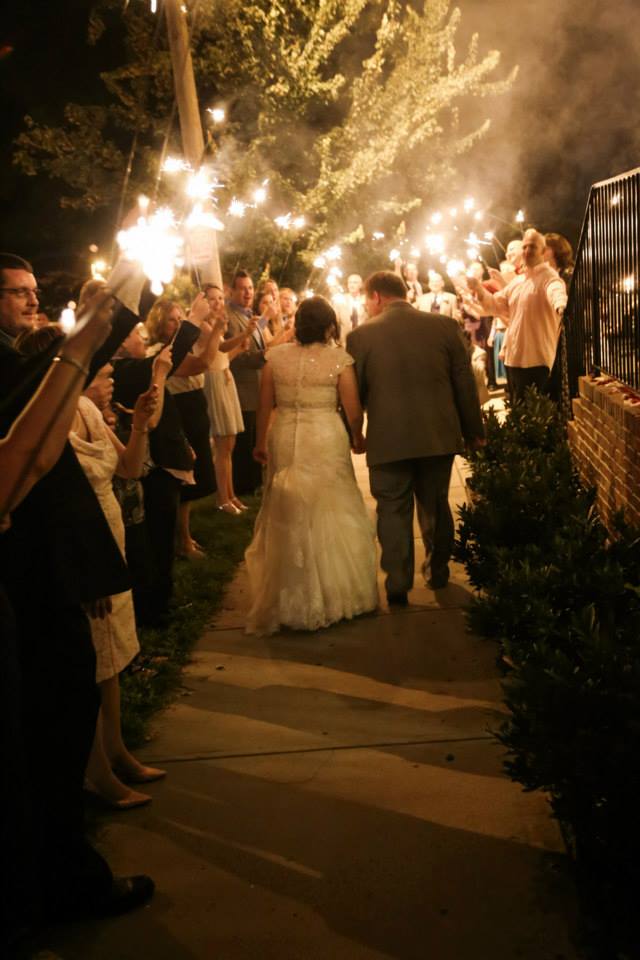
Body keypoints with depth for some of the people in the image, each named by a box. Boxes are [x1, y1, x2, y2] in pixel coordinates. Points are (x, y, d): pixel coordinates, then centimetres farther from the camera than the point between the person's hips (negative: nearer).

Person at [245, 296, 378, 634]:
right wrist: (357, 438, 13)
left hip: (284, 440, 3)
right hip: (326, 440, -3)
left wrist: (261, 442, 15)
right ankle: (336, 593, 21)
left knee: (288, 517, 15)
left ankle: (291, 599, 27)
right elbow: (353, 410, -5)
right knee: (331, 515, 11)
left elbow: (265, 406, 3)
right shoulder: (338, 359, -7)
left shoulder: (276, 356, 0)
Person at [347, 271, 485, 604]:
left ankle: (398, 584, 8)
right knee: (435, 505, 19)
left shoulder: (361, 336, -6)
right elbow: (465, 383, 2)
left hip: (388, 440, -2)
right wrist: (473, 430, 13)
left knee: (393, 511, 7)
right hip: (440, 436, 3)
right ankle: (438, 570, 32)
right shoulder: (445, 326, -1)